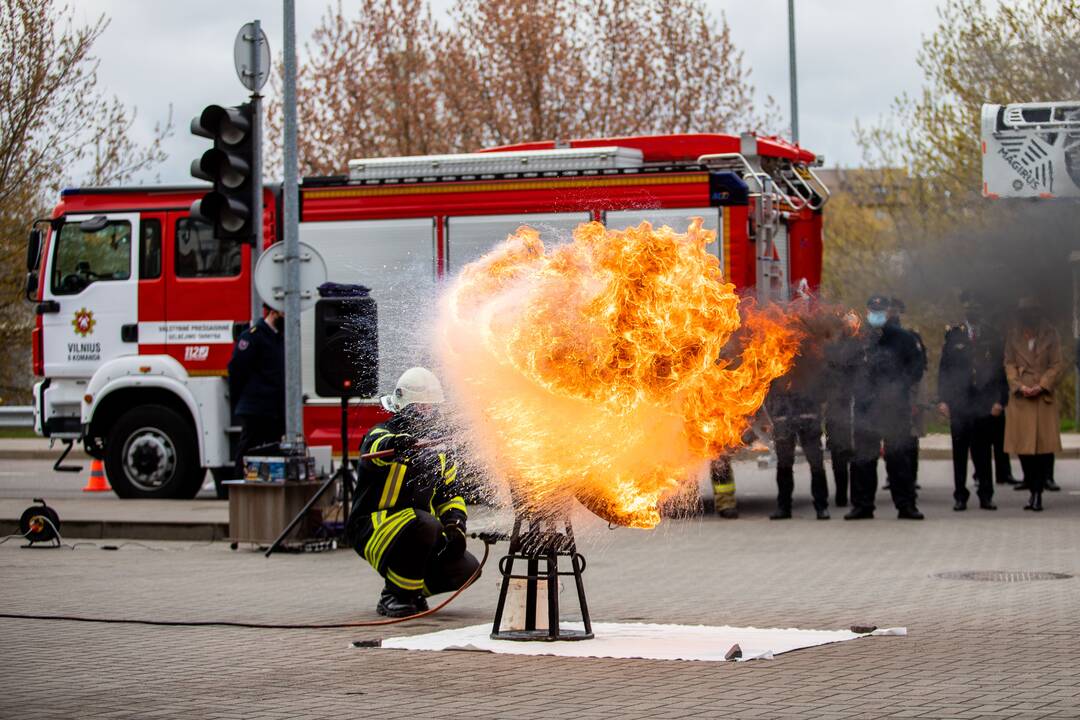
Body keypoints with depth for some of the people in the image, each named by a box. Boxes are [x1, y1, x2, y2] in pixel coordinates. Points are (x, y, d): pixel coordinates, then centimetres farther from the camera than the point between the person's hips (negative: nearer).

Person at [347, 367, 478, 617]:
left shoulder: (437, 447, 14)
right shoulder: (381, 434, -9)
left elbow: (450, 495, 16)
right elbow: (378, 447, -35)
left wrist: (455, 528, -4)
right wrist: (405, 444, -59)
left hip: (416, 534, 7)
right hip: (372, 528, -7)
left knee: (466, 568, -13)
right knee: (424, 524, -37)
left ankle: (413, 588, 14)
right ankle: (393, 596, -18)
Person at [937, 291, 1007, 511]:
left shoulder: (993, 338, 6)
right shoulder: (953, 335, 6)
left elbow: (1001, 371, 5)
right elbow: (944, 368, 6)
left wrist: (1000, 400, -4)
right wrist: (942, 399, -2)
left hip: (985, 403, 0)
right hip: (959, 402, 0)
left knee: (983, 451, 3)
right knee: (960, 451, 4)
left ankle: (986, 496, 10)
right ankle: (960, 496, 9)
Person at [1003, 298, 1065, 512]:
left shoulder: (1050, 335, 5)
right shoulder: (1013, 336, 9)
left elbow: (1057, 365, 3)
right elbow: (1009, 364, 7)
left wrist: (1041, 386, -10)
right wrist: (1020, 386, -9)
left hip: (1044, 396, -1)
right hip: (1020, 398, 1)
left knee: (1044, 447, -6)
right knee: (1023, 447, -1)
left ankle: (1038, 492, 0)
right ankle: (1033, 491, 9)